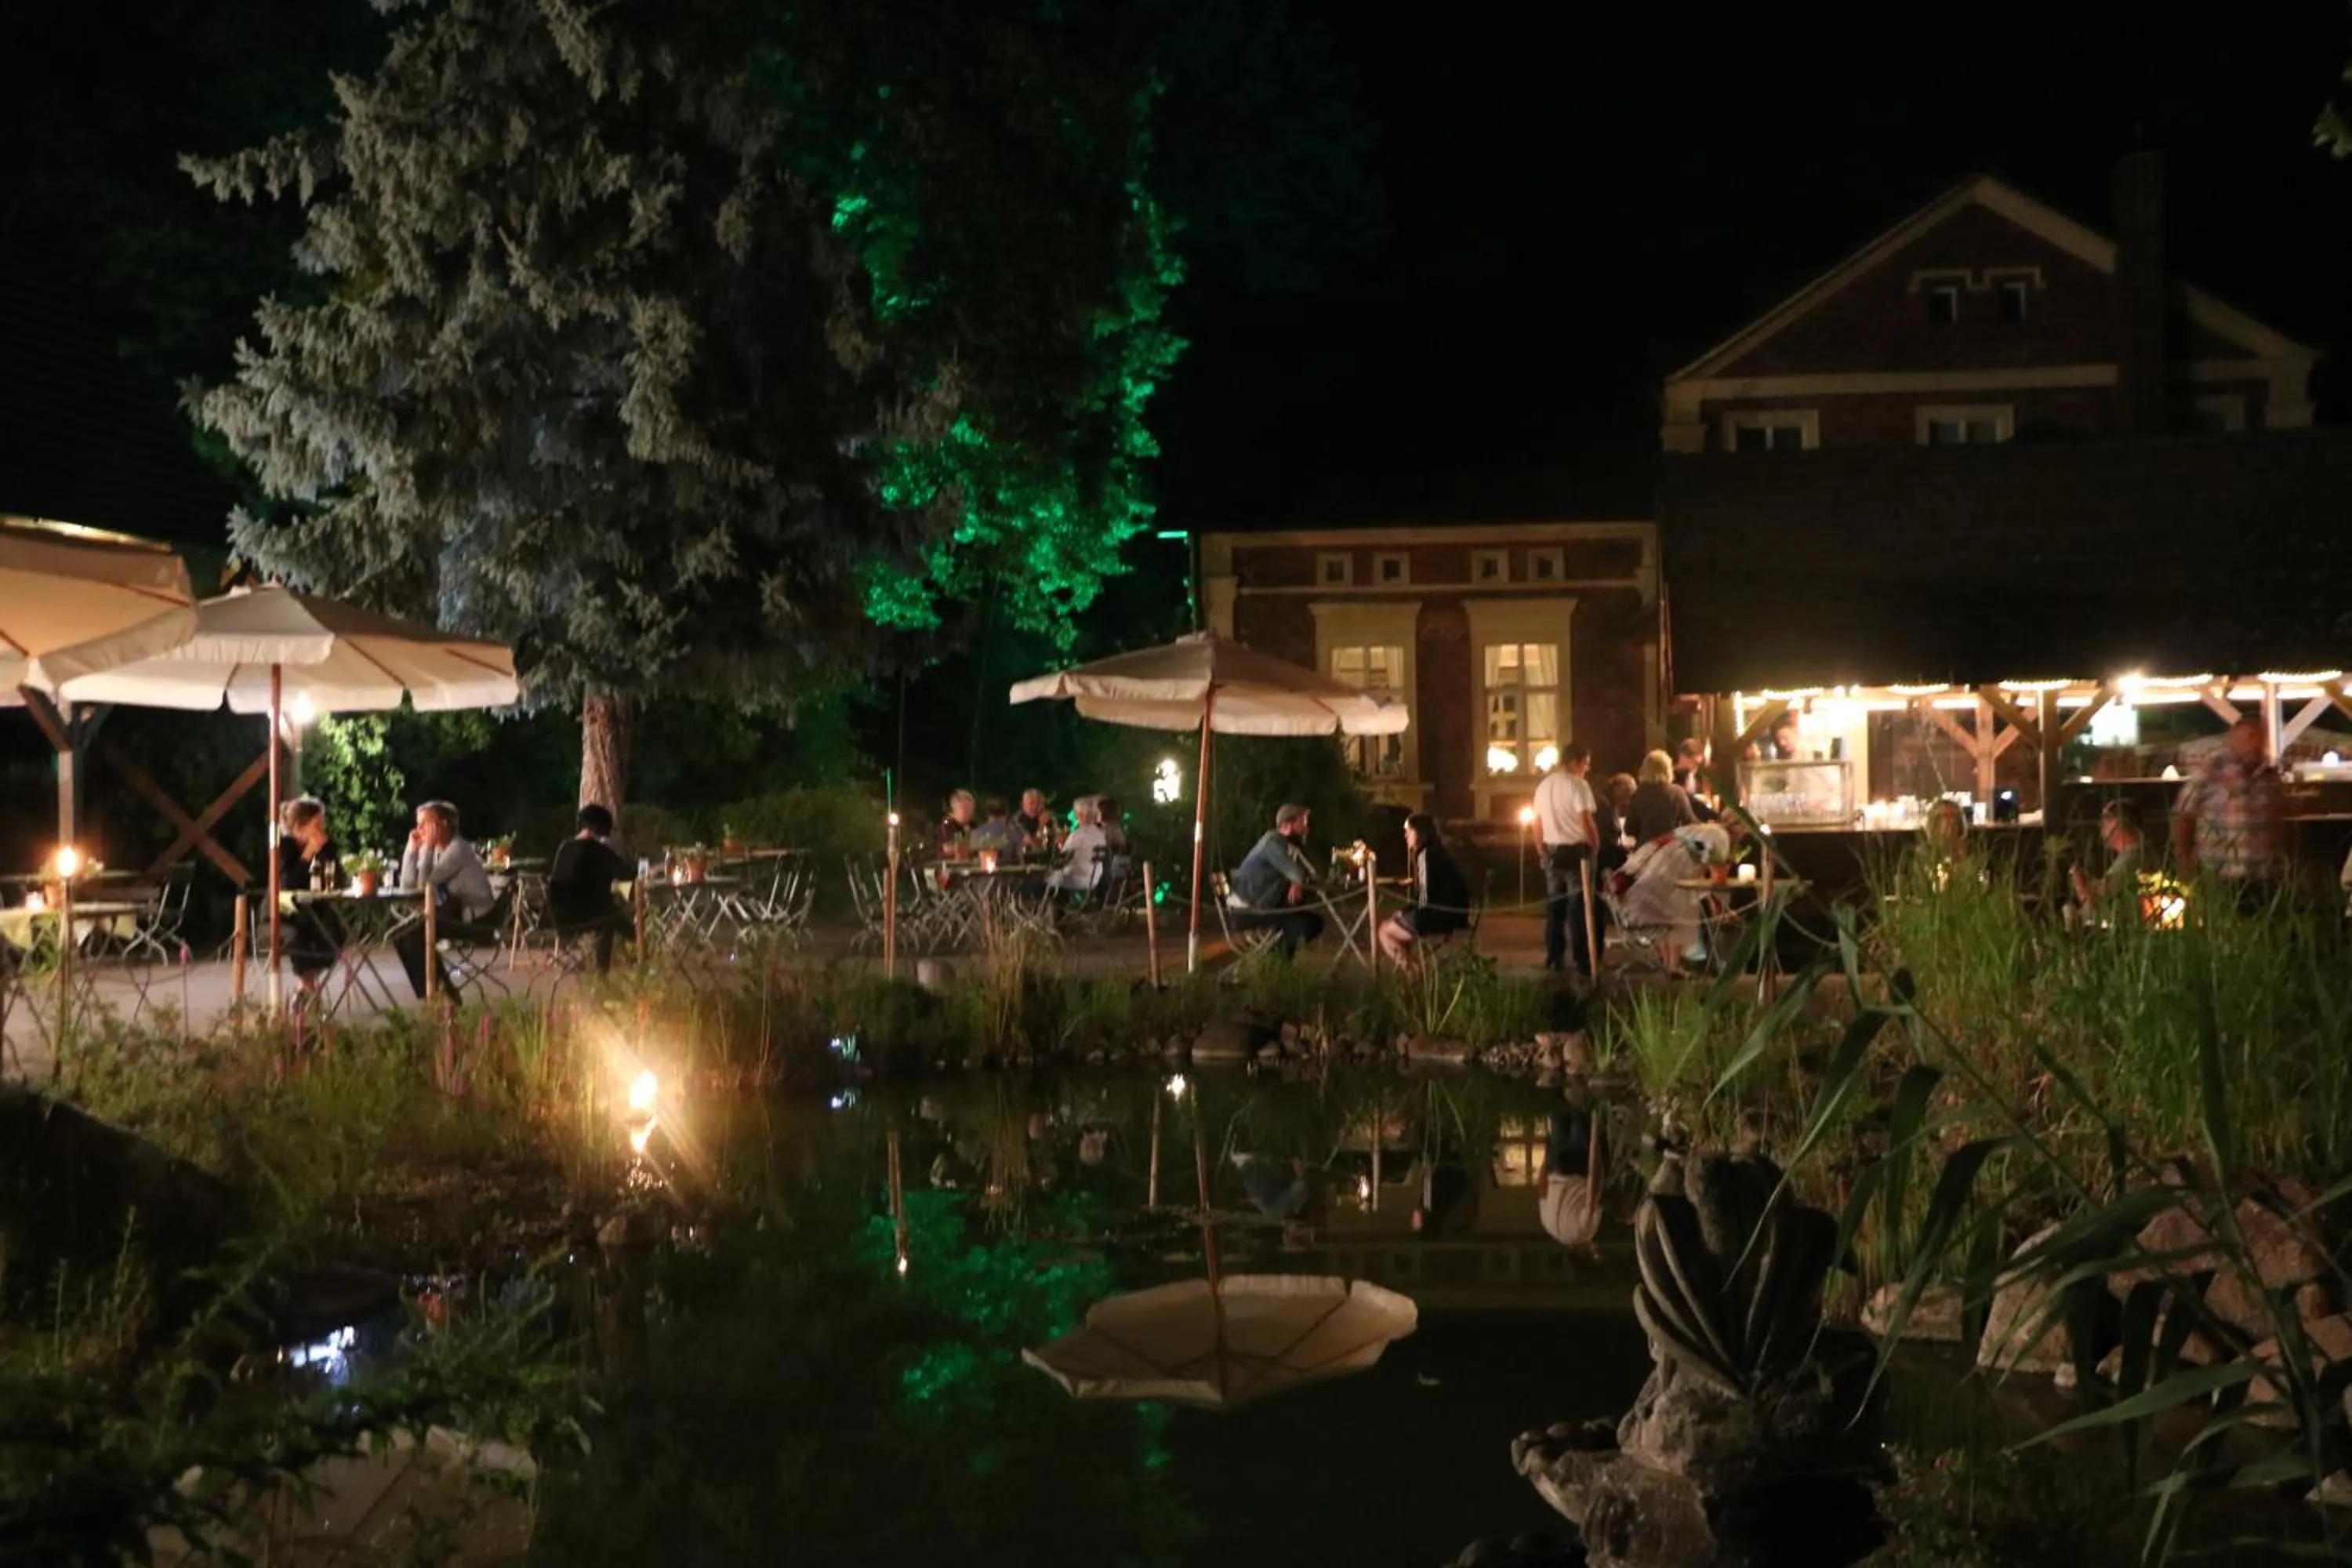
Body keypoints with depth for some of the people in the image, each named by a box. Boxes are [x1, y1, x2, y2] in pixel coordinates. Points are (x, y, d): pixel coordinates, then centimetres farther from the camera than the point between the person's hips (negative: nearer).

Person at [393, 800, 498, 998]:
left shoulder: (458, 849, -17)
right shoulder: (433, 850, 7)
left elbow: (425, 883, -24)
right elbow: (407, 884, -3)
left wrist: (428, 847, -21)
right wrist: (412, 848, -7)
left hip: (477, 919, -9)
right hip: (454, 915, 9)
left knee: (416, 934, -22)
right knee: (403, 937, -3)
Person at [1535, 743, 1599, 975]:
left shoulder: (1544, 786, 10)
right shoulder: (1577, 785, -12)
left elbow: (1537, 825, 13)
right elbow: (1587, 822, -17)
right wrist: (1596, 847, -5)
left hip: (1552, 852, 6)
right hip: (1575, 851, -6)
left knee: (1554, 907, 11)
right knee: (1579, 908, -2)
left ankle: (1554, 958, 14)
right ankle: (1582, 961, 0)